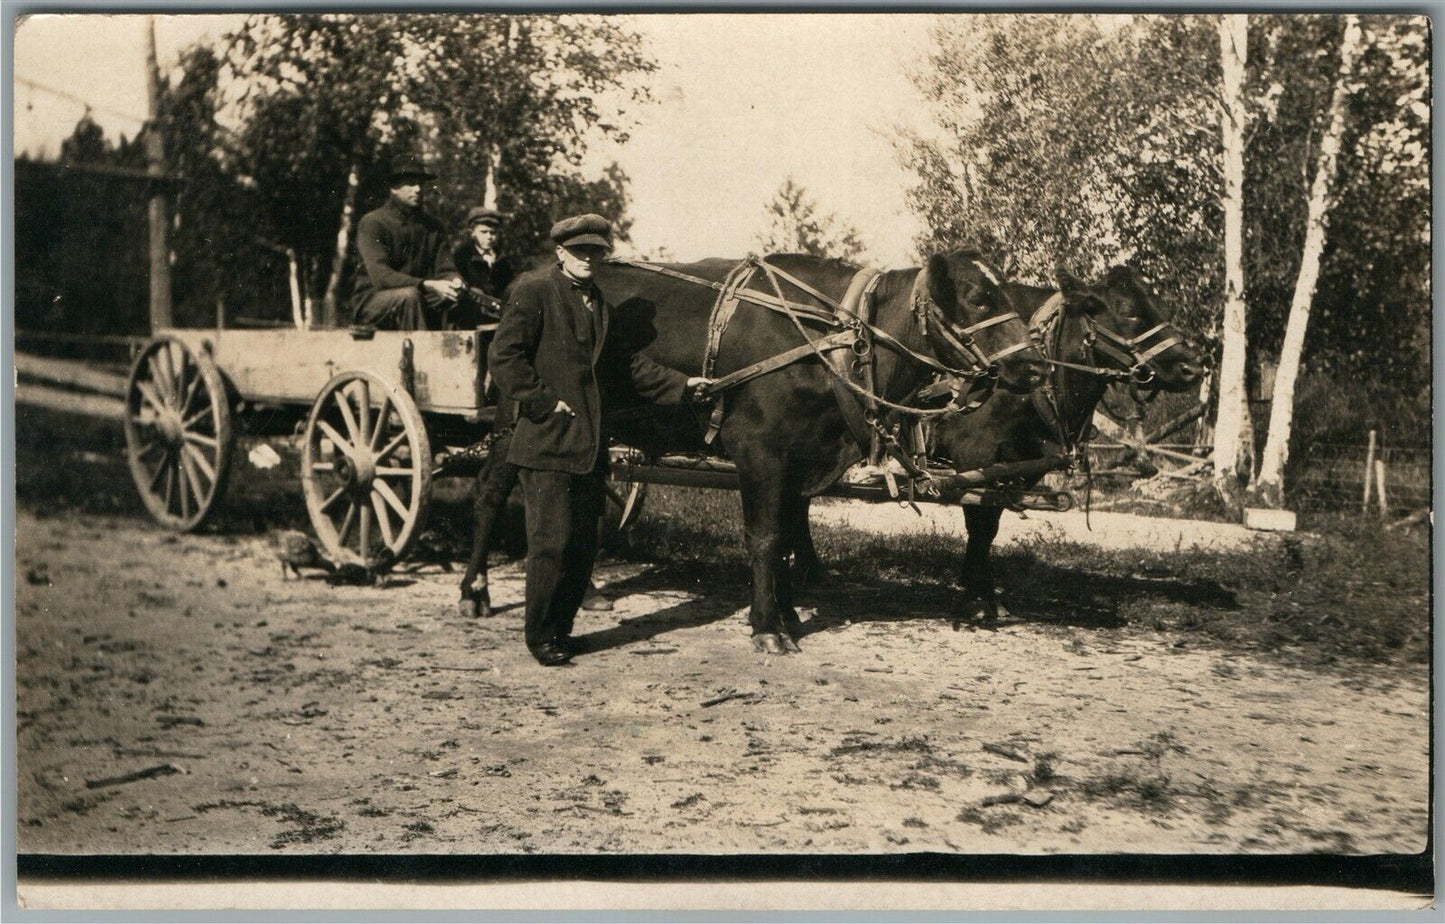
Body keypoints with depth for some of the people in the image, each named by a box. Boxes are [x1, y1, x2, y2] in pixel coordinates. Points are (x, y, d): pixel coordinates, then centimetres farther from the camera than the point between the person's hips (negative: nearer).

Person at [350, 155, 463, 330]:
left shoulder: (432, 225, 8)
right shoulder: (372, 223, -9)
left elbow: (445, 269, 3)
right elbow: (380, 276, -21)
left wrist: (455, 282, -24)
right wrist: (427, 285, -34)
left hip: (416, 298, 5)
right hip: (371, 300, -5)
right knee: (409, 296, -35)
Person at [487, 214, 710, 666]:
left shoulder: (599, 302, 17)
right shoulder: (533, 291, -5)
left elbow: (627, 362, 18)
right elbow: (503, 357, -13)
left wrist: (682, 385, 10)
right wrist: (546, 402, -16)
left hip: (589, 443, 7)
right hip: (548, 440, -7)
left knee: (584, 543, 11)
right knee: (552, 540, -5)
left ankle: (562, 626, 24)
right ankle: (540, 636, 8)